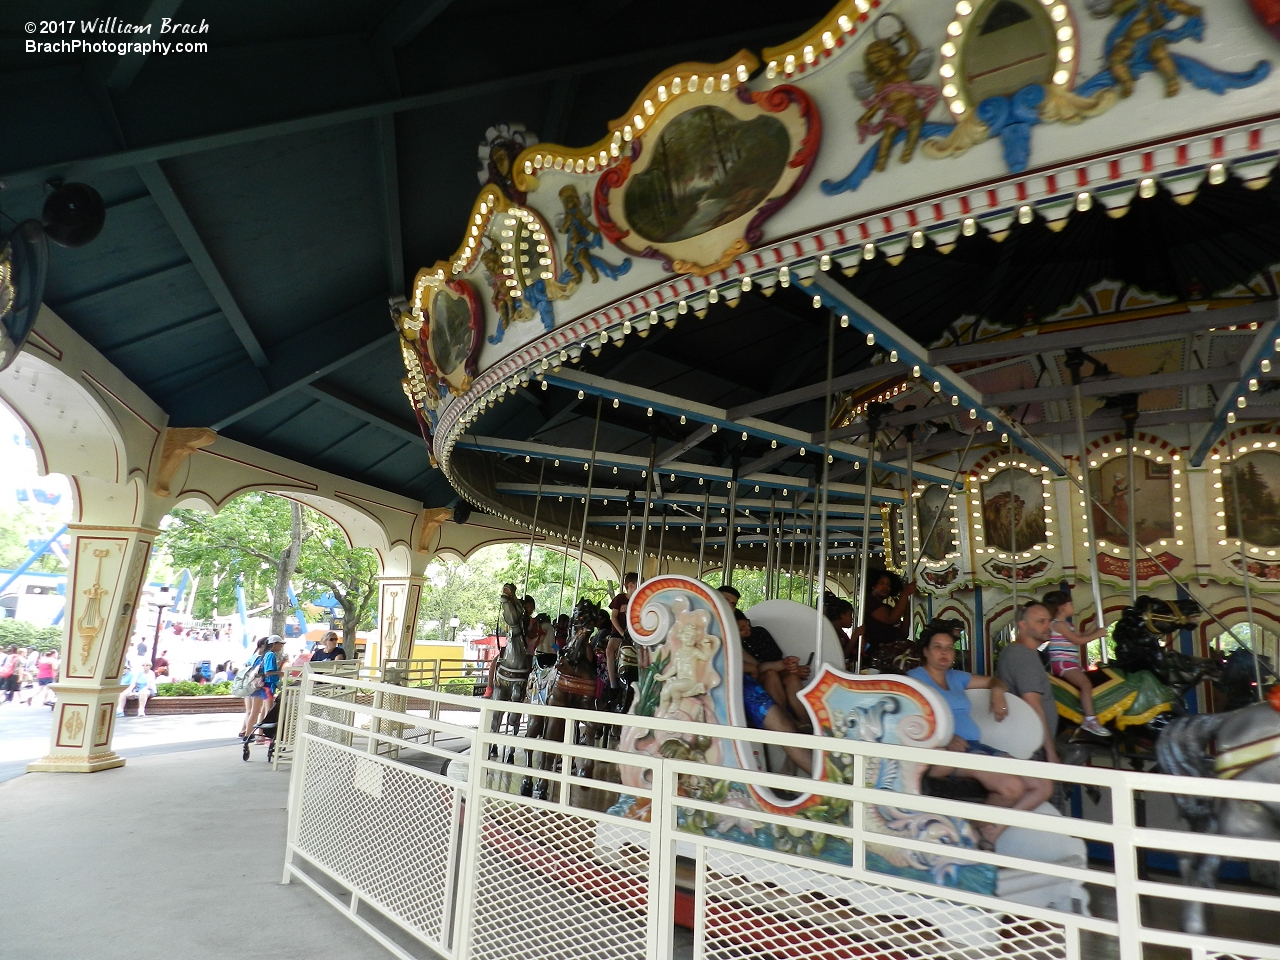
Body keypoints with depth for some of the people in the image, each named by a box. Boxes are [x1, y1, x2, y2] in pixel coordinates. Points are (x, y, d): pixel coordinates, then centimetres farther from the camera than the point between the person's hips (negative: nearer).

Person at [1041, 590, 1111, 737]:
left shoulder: (1065, 624, 18)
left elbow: (1079, 637, 20)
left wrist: (1094, 631, 9)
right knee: (1086, 684, -24)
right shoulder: (1058, 624, -13)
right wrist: (1097, 634, -6)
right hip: (1063, 663, -11)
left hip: (1070, 662, 11)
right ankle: (1089, 720, -27)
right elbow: (1078, 640, -14)